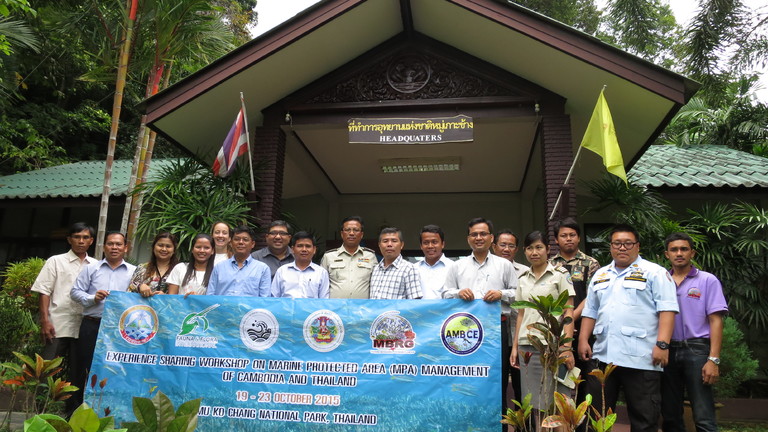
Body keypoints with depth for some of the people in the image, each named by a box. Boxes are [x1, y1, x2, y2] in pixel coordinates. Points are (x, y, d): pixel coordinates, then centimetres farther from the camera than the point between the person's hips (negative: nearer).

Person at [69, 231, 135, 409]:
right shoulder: (91, 269, 11)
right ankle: (78, 406, 19)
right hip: (92, 326, 1)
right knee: (84, 368, 6)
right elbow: (75, 292, 7)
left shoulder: (135, 272, 9)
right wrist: (92, 298, -10)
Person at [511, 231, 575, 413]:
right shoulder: (523, 279, 13)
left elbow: (568, 313, -4)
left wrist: (567, 348, -12)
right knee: (531, 401, 7)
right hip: (527, 347, 4)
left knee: (554, 401, -2)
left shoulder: (560, 274, 0)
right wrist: (515, 347, 10)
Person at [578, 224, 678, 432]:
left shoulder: (655, 272, 0)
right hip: (602, 356, 6)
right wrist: (583, 340, 9)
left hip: (641, 359, -5)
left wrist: (662, 344, -18)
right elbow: (590, 311, 19)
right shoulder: (600, 275, 18)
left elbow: (667, 309, -9)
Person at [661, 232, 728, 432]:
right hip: (668, 350, 3)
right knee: (670, 416, 12)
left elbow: (715, 321, -4)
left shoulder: (707, 281, 2)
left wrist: (713, 359, -12)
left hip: (696, 350, -3)